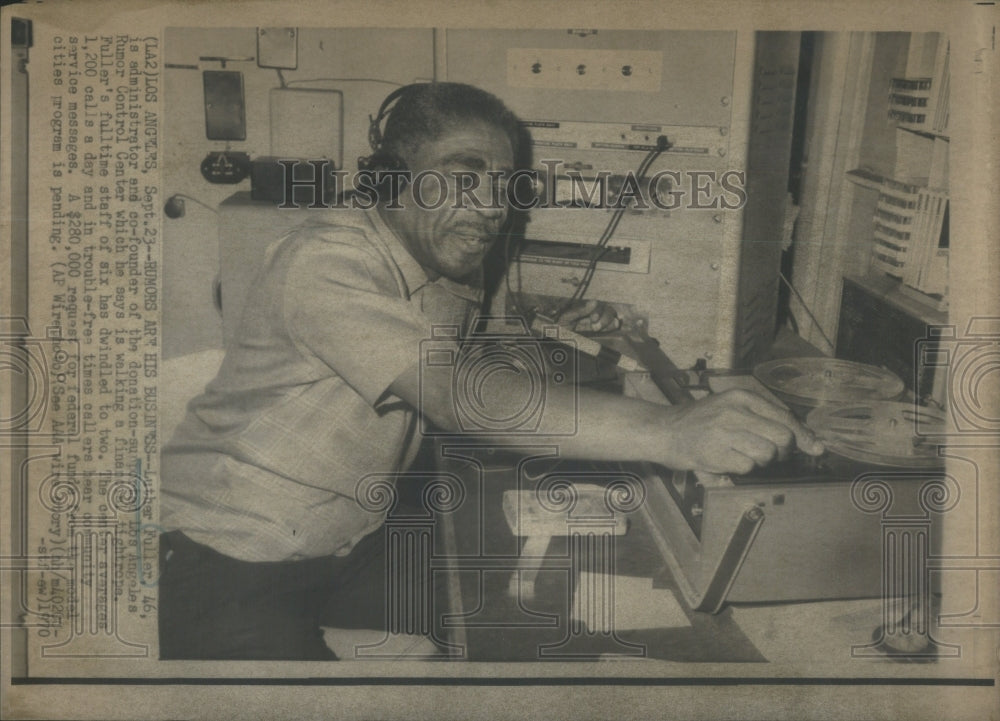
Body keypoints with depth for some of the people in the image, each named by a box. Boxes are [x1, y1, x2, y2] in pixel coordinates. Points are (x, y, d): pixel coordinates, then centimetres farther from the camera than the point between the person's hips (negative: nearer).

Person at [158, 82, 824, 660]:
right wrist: (669, 433, -48)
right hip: (225, 564, -7)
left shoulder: (455, 275, 2)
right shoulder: (325, 260, -26)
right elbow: (455, 397, -40)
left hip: (350, 547, 7)